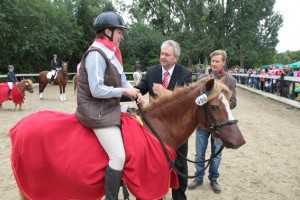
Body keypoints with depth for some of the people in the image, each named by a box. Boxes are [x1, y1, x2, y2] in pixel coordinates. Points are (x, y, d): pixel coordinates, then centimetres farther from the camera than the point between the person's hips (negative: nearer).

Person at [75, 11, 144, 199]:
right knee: (118, 157, -13)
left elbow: (122, 80, 13)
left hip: (109, 109, 10)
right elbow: (97, 90, -25)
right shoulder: (96, 54, -18)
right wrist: (125, 91, -16)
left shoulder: (111, 53, 10)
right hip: (97, 112, -10)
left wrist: (135, 92, -6)